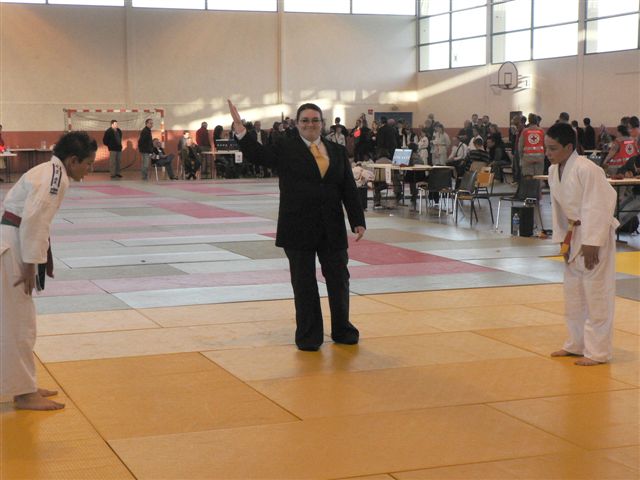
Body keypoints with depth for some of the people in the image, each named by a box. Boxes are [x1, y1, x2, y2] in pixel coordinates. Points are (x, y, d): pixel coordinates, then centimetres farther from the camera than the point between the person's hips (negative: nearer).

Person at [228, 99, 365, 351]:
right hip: (299, 227, -3)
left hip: (332, 228, 3)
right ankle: (309, 336, 14)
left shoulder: (337, 151, 9)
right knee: (303, 282, 4)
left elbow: (349, 189, 7)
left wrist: (358, 222, 1)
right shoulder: (286, 148, 2)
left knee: (339, 278, 9)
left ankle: (342, 330, 25)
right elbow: (257, 155, -8)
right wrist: (240, 128, -19)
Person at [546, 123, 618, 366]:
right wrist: (563, 239, 11)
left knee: (596, 294, -4)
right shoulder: (553, 171, 3)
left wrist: (591, 244, -23)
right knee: (573, 292, 16)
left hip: (596, 235, -9)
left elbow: (598, 207, -23)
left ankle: (597, 352, 3)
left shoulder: (587, 170, -23)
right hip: (574, 233, 9)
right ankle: (576, 344, 30)